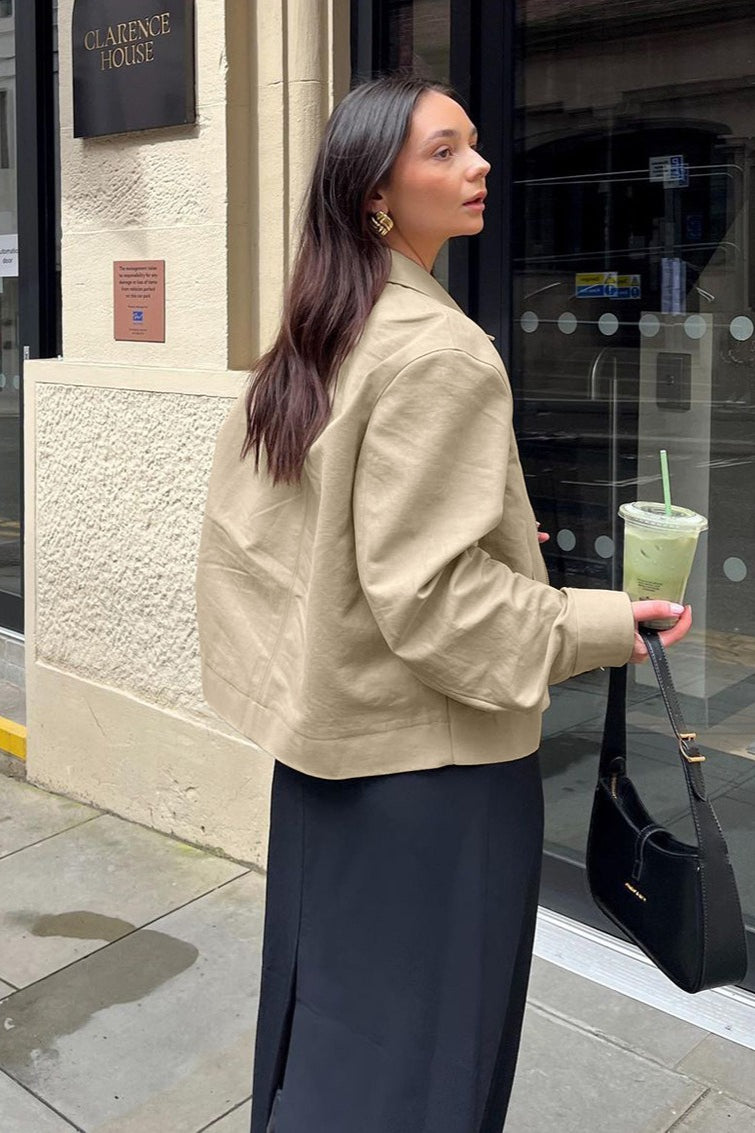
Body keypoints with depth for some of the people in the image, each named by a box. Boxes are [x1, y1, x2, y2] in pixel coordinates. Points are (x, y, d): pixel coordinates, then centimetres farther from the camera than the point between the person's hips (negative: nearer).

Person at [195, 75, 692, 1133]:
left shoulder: (309, 343, 6)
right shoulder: (441, 351, -21)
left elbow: (246, 518, 14)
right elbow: (424, 595, -24)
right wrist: (599, 624, -15)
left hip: (324, 741, 9)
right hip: (434, 763, -8)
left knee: (320, 1015, 24)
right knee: (414, 1044, 10)